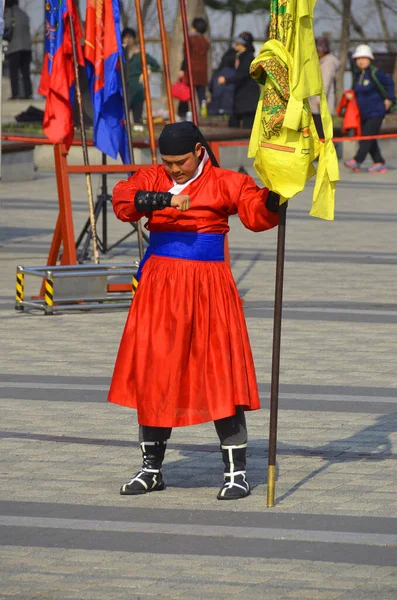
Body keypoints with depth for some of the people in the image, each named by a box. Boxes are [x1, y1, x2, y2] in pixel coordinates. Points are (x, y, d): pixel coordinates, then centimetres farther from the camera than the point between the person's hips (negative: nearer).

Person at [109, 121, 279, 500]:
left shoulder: (224, 184, 0)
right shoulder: (152, 179, 6)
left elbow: (257, 213, -12)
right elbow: (124, 200, -12)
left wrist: (272, 198, -33)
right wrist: (165, 199, -26)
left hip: (208, 287, -3)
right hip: (160, 285, 3)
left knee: (220, 374, -5)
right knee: (153, 374, 6)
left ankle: (236, 471, 0)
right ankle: (151, 468, 19)